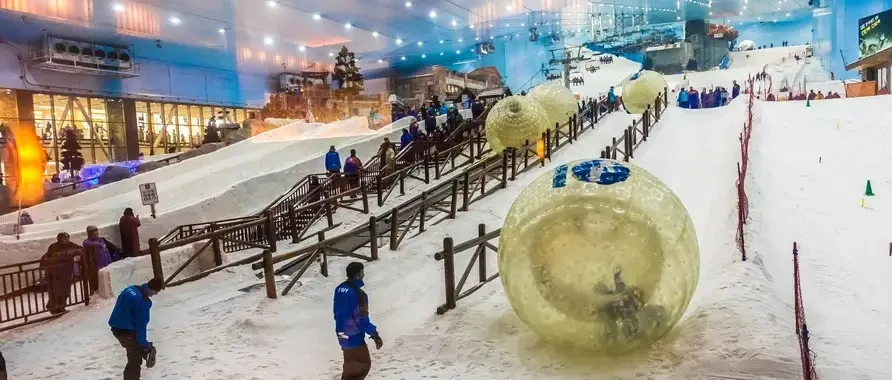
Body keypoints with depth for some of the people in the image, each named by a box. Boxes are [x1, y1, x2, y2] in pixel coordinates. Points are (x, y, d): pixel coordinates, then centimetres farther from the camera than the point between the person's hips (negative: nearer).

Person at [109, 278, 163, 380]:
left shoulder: (131, 289, 2)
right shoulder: (143, 302, -23)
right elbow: (141, 324, -19)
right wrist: (143, 343, -7)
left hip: (116, 326, 9)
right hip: (126, 330, -8)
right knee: (135, 359, 6)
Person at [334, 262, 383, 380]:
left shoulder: (339, 289, 0)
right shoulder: (358, 293, -26)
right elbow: (362, 318, -23)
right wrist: (375, 334, -13)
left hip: (342, 334, 9)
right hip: (354, 336, -8)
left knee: (350, 362, 26)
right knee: (364, 363, 8)